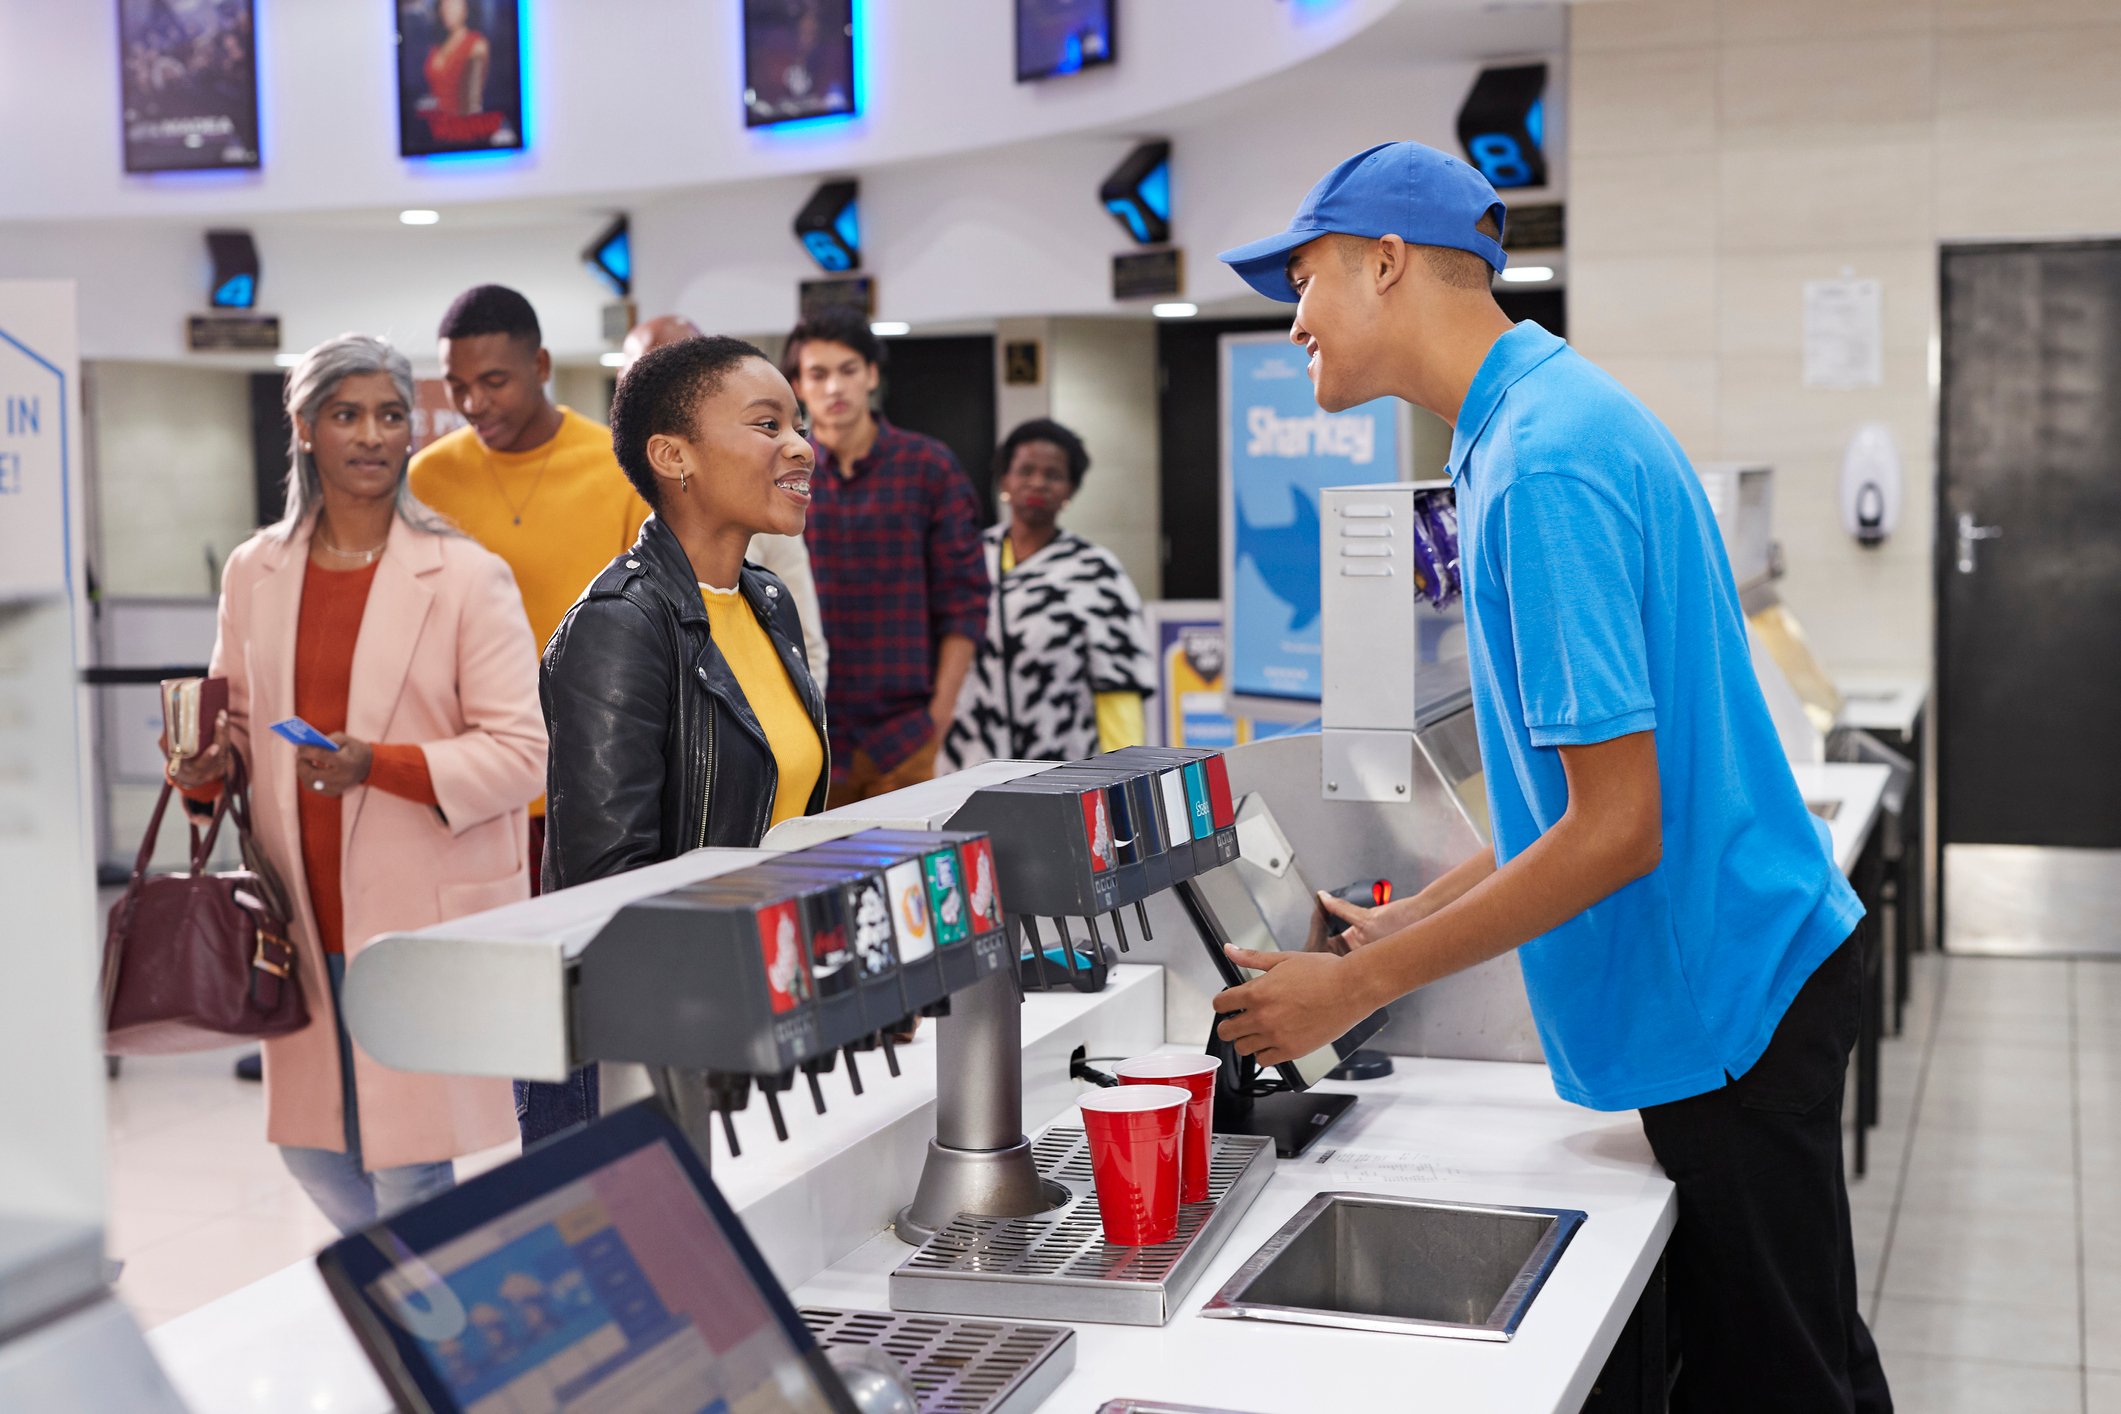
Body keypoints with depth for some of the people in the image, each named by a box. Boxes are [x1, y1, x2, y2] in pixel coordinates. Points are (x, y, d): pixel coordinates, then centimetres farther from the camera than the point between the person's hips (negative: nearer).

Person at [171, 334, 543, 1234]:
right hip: (304, 913, 5)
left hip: (424, 913, -5)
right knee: (310, 1142, 15)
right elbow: (239, 718, 18)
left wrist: (378, 765, -23)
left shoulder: (468, 577, -7)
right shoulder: (254, 571, 8)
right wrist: (208, 765, -5)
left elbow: (518, 752, -10)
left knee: (409, 1165, -1)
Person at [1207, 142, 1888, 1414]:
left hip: (1726, 987, -9)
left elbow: (1616, 829, -24)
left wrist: (1359, 986, -17)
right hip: (1726, 972, 9)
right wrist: (1410, 922, 11)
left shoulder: (1548, 464, -22)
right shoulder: (1544, 420, 9)